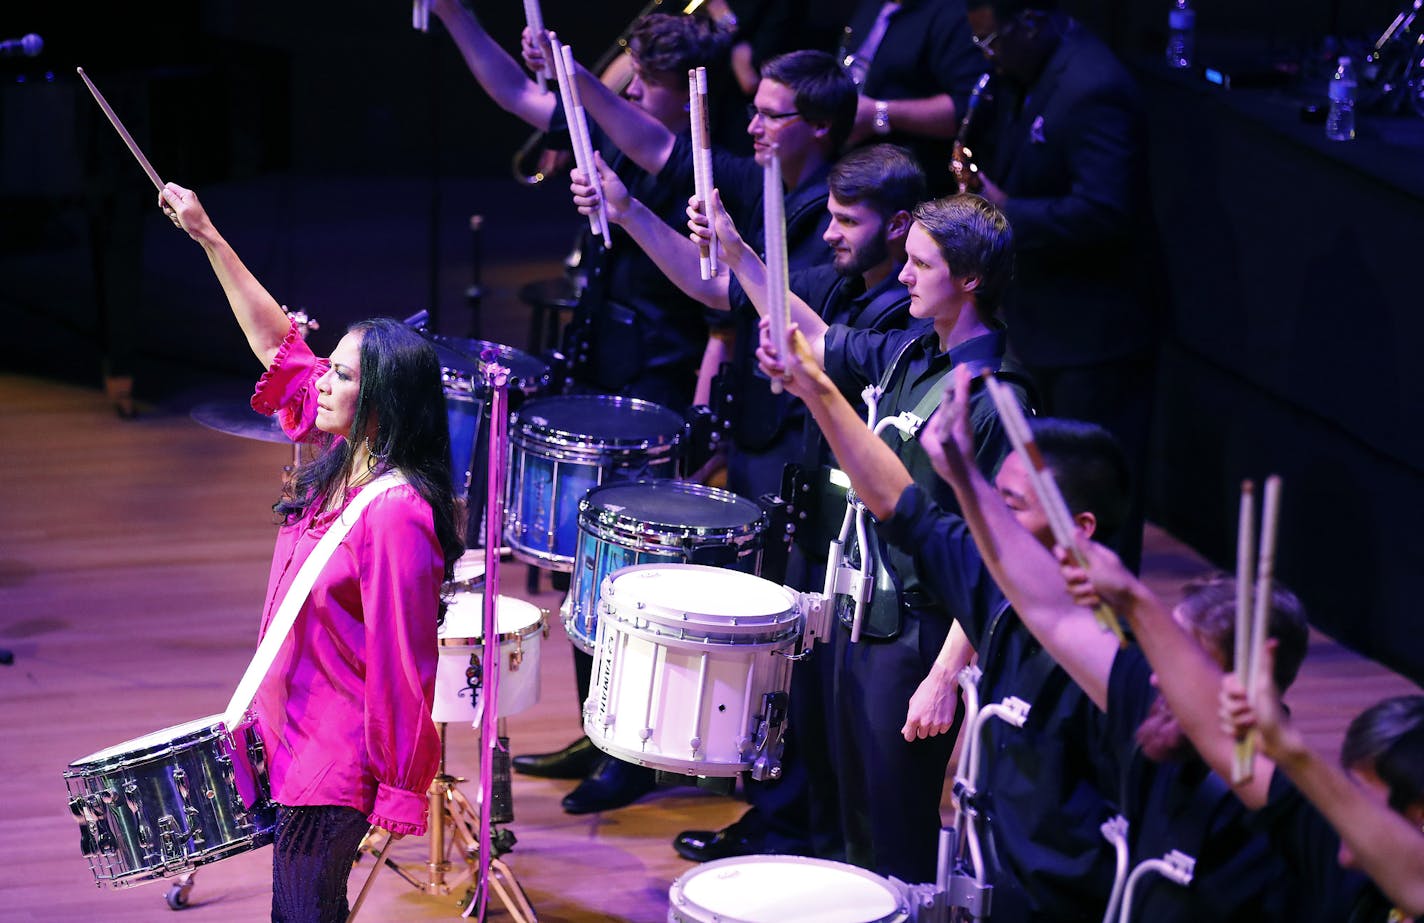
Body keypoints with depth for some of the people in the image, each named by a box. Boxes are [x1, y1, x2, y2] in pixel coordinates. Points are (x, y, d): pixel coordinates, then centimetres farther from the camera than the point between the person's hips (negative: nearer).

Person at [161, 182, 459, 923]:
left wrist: (397, 782, -20)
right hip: (295, 735, 9)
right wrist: (209, 239, 12)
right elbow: (281, 345, 11)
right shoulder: (341, 460, 1)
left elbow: (403, 660, -23)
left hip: (340, 755, -9)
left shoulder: (396, 514, -25)